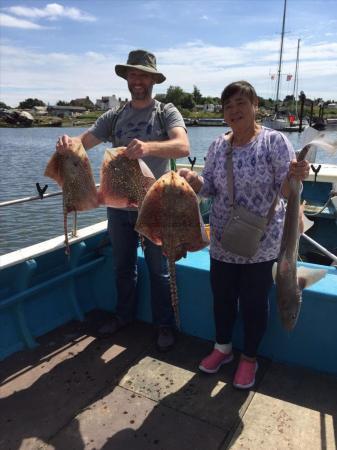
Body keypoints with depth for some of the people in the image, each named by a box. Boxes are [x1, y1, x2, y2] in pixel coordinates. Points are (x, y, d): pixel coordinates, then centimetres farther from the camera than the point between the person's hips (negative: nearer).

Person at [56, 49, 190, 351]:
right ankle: (124, 315, 40)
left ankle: (165, 325, 28)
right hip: (119, 204, 4)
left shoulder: (166, 112, -4)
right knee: (123, 266, 19)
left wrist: (149, 147, -42)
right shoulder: (114, 117, 8)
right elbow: (84, 141, 0)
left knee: (159, 269, 9)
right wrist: (68, 143, -24)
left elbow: (183, 147, -22)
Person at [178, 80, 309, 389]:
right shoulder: (218, 146, 3)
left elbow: (285, 192, -11)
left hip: (261, 244, -4)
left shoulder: (274, 141, -9)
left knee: (254, 302, 11)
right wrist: (194, 179, -16)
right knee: (222, 297, 17)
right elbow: (210, 189, 5)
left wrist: (295, 177, -33)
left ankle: (249, 358, 36)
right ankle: (222, 348, 42)